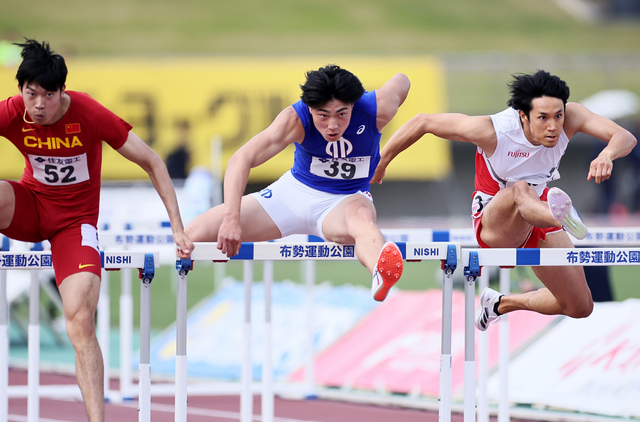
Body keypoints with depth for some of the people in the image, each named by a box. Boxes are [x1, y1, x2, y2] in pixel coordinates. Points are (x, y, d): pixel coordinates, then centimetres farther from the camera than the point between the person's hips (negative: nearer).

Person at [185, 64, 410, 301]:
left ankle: (381, 277, -80)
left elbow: (401, 81, 0)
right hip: (296, 191, 2)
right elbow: (241, 160, -35)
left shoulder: (376, 110, -24)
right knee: (196, 234, -13)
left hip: (347, 200, -2)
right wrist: (231, 218, -48)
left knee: (361, 218, -45)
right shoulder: (296, 119, -28)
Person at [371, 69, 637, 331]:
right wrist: (380, 163, -9)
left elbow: (626, 138, -33)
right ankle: (561, 214, -81)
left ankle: (502, 304, 27)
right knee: (521, 191, -43)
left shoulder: (571, 118, -21)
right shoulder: (491, 131, -29)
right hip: (493, 220, -5)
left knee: (580, 307, 2)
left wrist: (607, 154, -57)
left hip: (538, 217, 5)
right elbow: (423, 122, -18)